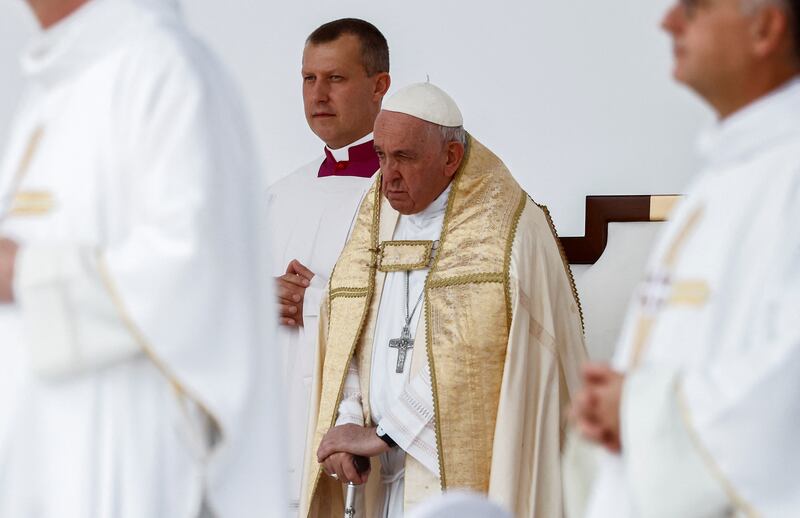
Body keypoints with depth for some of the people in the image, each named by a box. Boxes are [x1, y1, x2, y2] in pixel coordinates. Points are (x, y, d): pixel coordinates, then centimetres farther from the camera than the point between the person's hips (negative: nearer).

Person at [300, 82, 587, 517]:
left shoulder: (512, 232, -8)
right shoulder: (374, 224, 13)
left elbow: (466, 366, -15)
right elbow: (345, 344, 8)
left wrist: (380, 433, -14)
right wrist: (346, 425, -9)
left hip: (467, 478, -5)